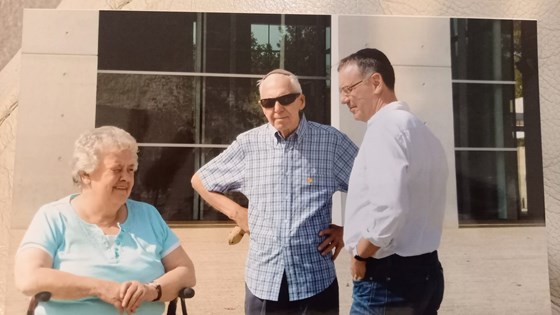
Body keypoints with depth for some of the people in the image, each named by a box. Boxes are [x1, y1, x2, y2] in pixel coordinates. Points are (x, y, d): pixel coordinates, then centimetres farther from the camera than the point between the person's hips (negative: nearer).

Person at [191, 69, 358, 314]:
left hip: (316, 281, -1)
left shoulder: (331, 141, -4)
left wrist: (347, 229, -1)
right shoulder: (248, 144, -1)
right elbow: (200, 180, 12)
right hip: (263, 280, 2)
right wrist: (236, 212, 2)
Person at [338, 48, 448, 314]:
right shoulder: (421, 130, 13)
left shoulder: (385, 126, -16)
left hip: (387, 279, -9)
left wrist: (360, 254, -12)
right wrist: (352, 232, 16)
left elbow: (389, 210, -28)